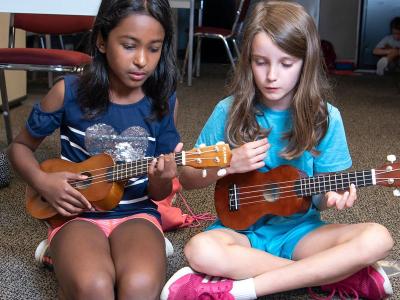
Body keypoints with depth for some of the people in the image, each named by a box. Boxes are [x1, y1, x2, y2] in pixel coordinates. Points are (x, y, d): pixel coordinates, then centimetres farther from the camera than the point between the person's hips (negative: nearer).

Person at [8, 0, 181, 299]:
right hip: (77, 212, 0)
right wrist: (42, 182, -11)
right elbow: (21, 146, 9)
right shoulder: (69, 92, -7)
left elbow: (159, 194, 6)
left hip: (136, 213, 1)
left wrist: (161, 180, -19)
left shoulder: (165, 102, -3)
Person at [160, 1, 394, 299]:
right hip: (242, 228, -1)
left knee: (377, 238, -26)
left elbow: (320, 195, 2)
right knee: (200, 250, -34)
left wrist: (332, 196, -22)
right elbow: (187, 178, 2)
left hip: (299, 229, 1)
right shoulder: (230, 111, -6)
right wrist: (228, 164, -16)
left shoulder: (325, 118, -5)